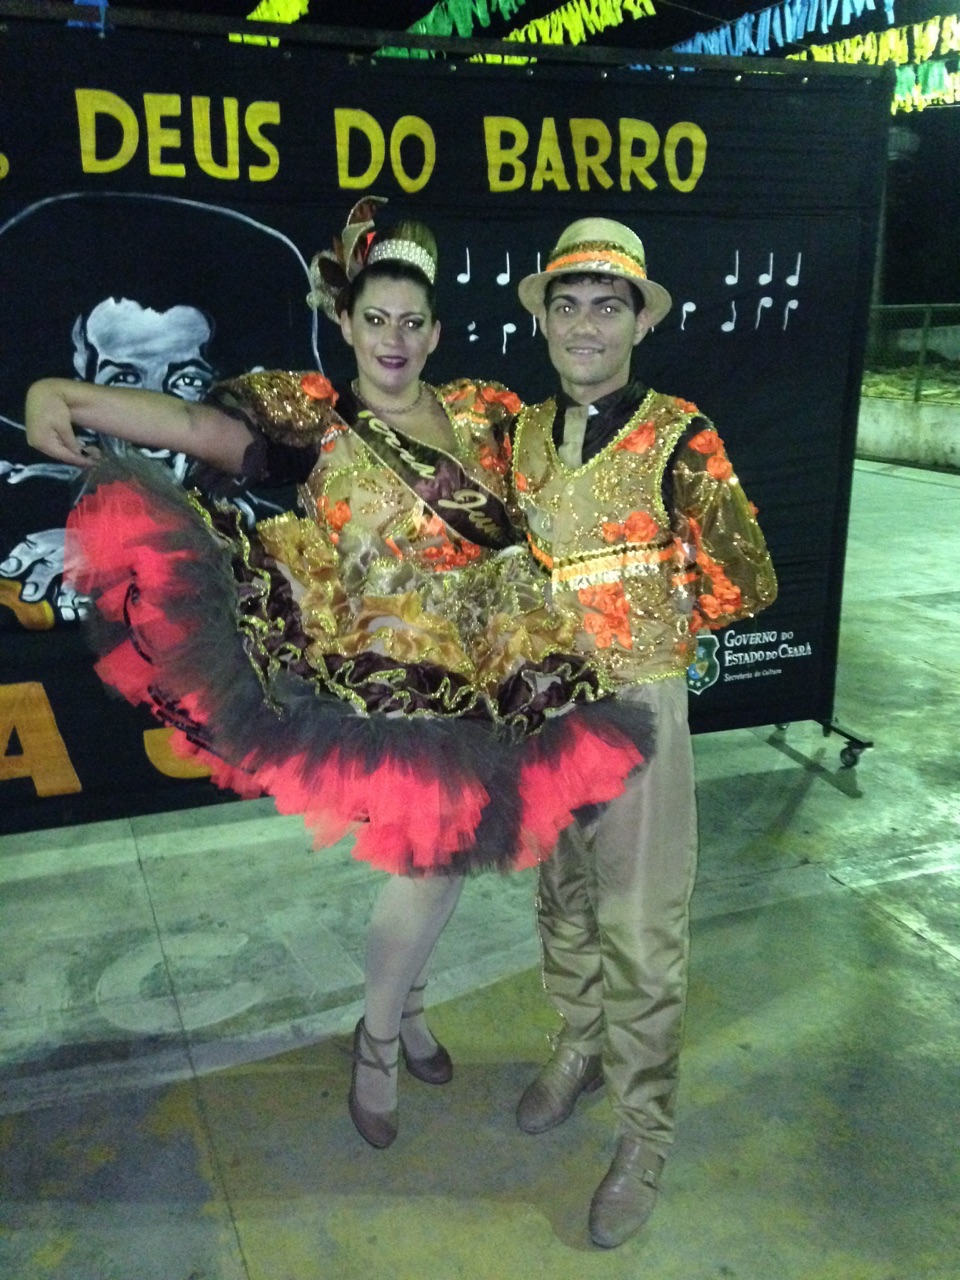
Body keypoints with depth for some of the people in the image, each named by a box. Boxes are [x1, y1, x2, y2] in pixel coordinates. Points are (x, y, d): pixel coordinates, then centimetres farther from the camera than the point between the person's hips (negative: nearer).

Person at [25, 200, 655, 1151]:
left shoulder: (485, 412, 6)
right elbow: (196, 423, -21)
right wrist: (66, 395, -34)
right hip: (391, 681, -4)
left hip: (490, 674, 5)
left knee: (455, 848, 15)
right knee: (426, 858, 0)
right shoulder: (315, 416, -5)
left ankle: (405, 1003, 43)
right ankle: (379, 1038, 28)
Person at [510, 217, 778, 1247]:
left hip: (636, 706, -5)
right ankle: (580, 1049, 43)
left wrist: (653, 627, -3)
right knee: (561, 896, 20)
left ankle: (643, 1138, 20)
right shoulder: (526, 433, 3)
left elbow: (747, 581, -10)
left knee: (640, 929, 3)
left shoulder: (677, 437, -12)